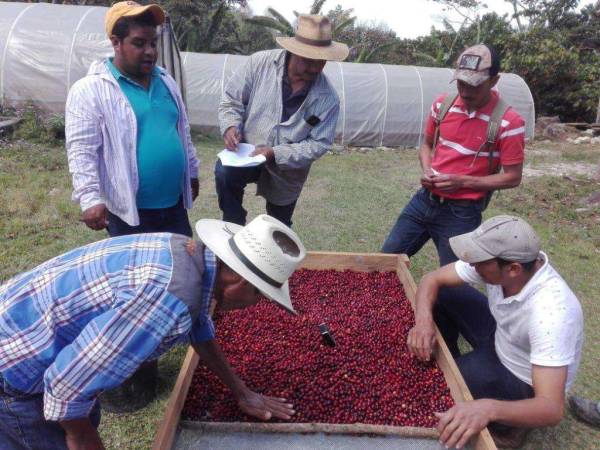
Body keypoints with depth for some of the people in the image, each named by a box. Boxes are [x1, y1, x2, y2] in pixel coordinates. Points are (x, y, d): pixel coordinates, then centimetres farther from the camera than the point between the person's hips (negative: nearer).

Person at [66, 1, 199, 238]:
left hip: (175, 205, 6)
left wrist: (192, 172, 20)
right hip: (127, 212, -6)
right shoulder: (89, 90, -11)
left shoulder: (166, 81, 10)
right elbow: (81, 151, -14)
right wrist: (90, 199, -22)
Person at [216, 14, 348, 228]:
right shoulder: (260, 62, -17)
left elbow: (319, 143, -15)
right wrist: (231, 126, -27)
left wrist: (276, 153, -27)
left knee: (278, 231, 16)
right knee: (225, 172, -33)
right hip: (248, 151, -1)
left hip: (286, 171, 1)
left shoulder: (327, 98, -18)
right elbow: (232, 99, -7)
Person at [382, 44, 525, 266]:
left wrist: (462, 181, -21)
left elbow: (512, 177, -11)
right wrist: (427, 171, -7)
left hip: (461, 213, -5)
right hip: (424, 200, 5)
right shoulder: (442, 104, -1)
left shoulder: (509, 122, -16)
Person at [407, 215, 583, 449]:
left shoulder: (550, 312, -40)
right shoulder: (493, 261, -22)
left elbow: (552, 409, -41)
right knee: (440, 298, -6)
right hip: (499, 341, 6)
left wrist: (489, 409, -60)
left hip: (527, 384, -5)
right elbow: (432, 279, -13)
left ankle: (505, 424, 2)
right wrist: (424, 319, -33)